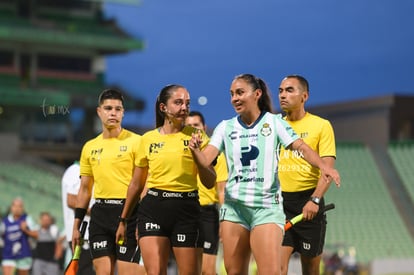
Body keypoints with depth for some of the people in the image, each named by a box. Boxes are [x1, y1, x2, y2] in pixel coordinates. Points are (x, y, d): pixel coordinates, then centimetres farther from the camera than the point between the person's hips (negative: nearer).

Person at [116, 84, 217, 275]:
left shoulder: (196, 137, 4)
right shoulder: (148, 139, 8)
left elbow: (210, 183, 2)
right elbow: (136, 184, 17)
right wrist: (123, 220, 21)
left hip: (186, 210, -1)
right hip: (153, 209, 1)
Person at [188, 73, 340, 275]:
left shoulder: (274, 122, 1)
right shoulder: (225, 127, 7)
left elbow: (301, 148, -8)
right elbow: (205, 159, -2)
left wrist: (322, 166, -26)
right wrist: (195, 150, -25)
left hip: (267, 207, -3)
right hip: (234, 206, 3)